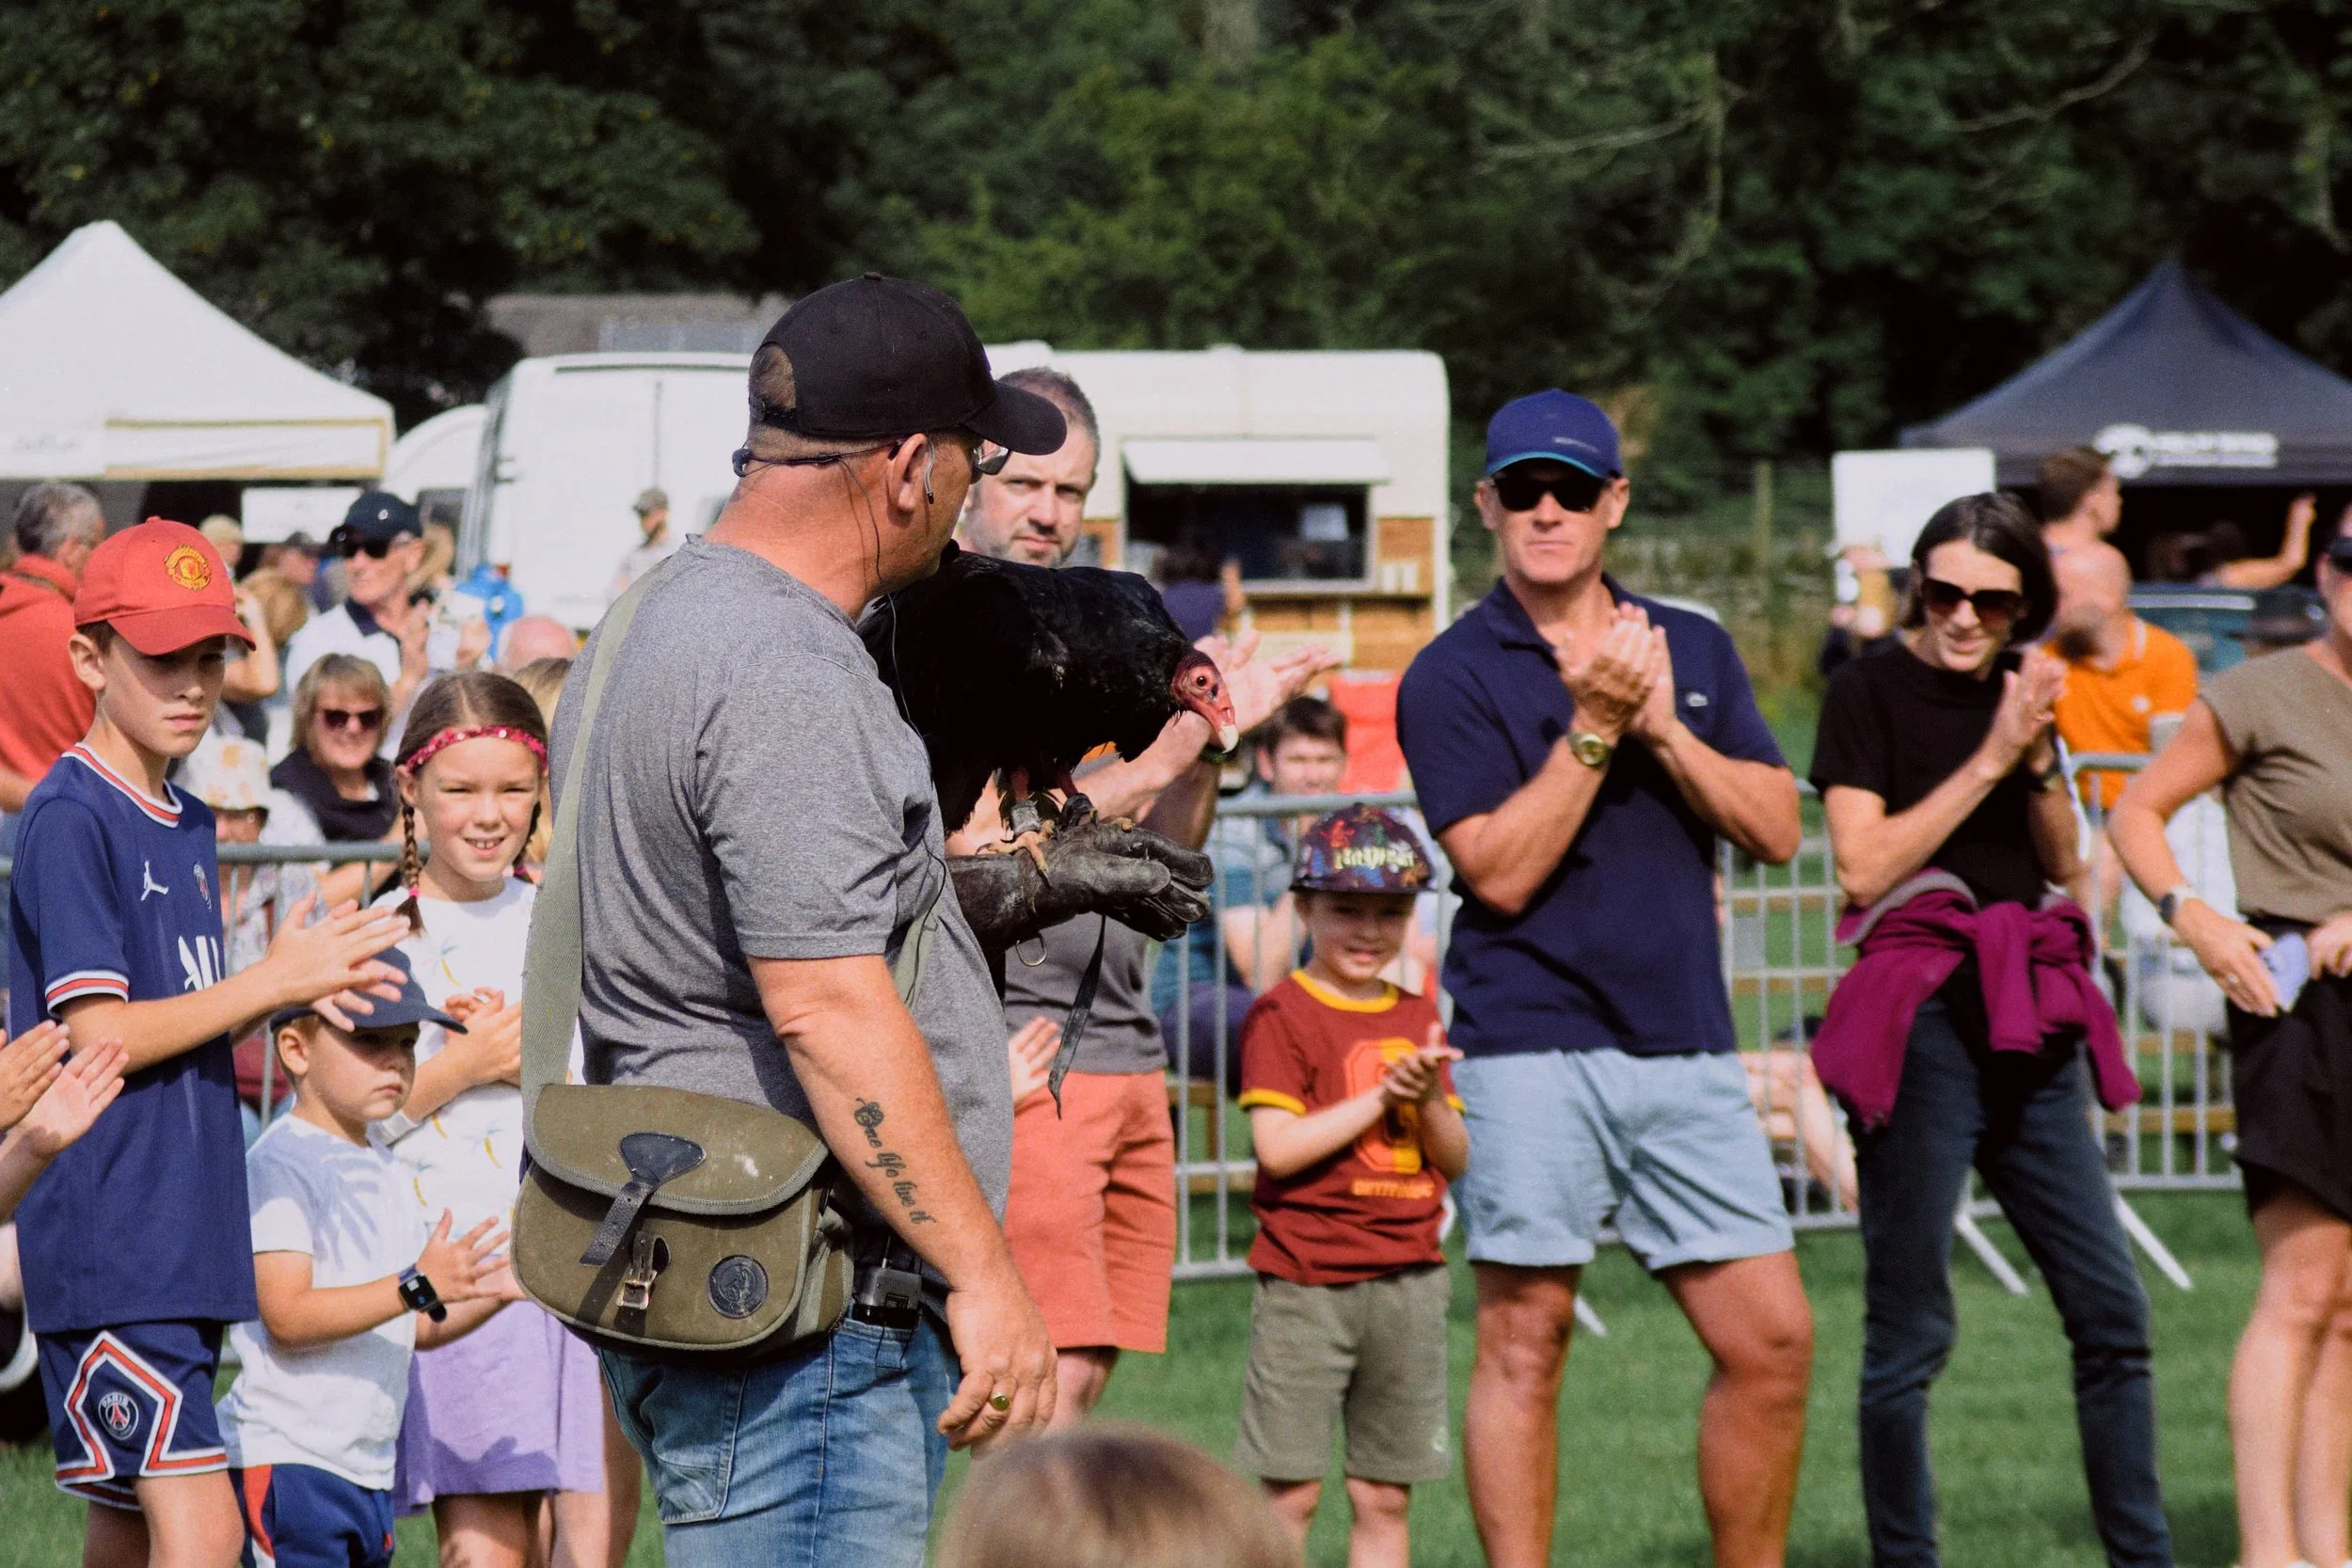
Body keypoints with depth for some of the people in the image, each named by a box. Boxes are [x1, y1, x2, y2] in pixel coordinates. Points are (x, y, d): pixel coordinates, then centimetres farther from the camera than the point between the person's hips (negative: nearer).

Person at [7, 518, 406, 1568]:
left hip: (184, 1237, 9)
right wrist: (273, 983, -11)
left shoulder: (186, 829, 16)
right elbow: (97, 1036, -15)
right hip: (105, 1238, -9)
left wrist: (299, 989, 4)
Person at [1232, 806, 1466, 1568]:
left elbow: (1455, 1161, 11)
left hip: (1409, 1278, 5)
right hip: (1306, 1281, -5)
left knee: (1383, 1496, 8)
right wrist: (1382, 1095, -14)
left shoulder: (1417, 1019, 13)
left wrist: (1429, 1097, -8)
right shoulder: (1281, 1016, -5)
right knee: (1290, 1492, -5)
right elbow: (1278, 1147, -16)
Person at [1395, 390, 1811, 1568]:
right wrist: (1592, 728, -13)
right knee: (1524, 1340, -2)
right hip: (1533, 1041, -4)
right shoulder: (1454, 676, -1)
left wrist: (1664, 727, -6)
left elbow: (1775, 828, 5)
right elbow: (1500, 871, -10)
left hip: (1686, 1041, 4)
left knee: (1772, 1339, 1)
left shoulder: (1692, 650, 14)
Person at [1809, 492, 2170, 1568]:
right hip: (1920, 1025, -6)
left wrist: (2039, 756, -2)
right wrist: (1990, 759, -11)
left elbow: (2063, 864, 15)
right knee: (1909, 1330, -3)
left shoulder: (2017, 691, 15)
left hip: (2027, 1029, 6)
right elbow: (1863, 867, -12)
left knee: (2112, 1312, 5)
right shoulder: (1872, 692, -3)